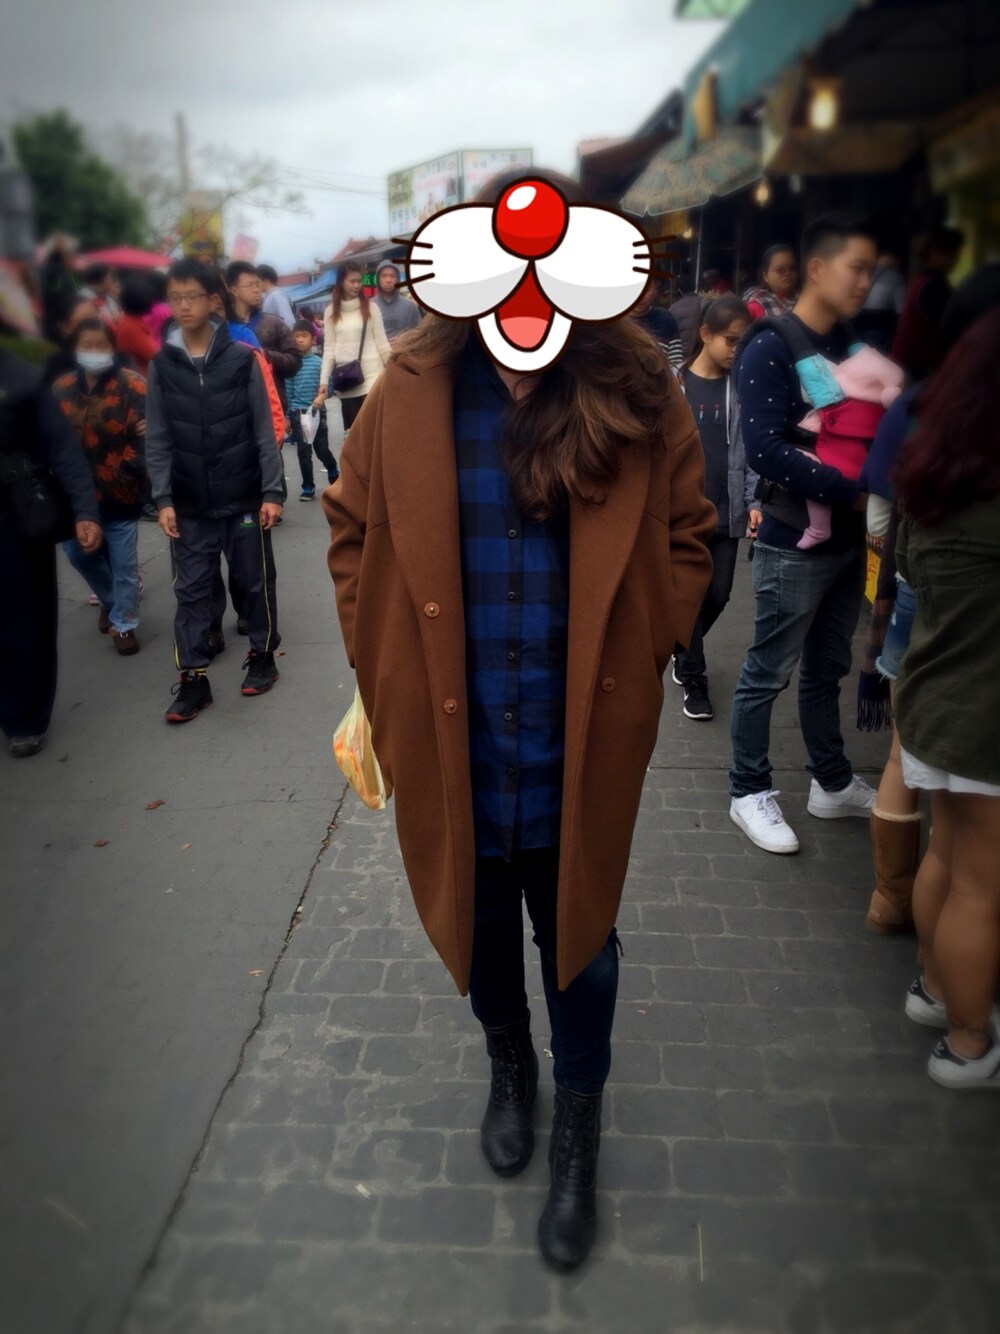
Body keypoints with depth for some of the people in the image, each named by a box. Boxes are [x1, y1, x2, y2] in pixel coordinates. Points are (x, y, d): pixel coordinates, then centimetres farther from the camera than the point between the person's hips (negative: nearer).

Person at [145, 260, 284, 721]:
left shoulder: (242, 358, -3)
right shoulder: (161, 364, 3)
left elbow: (264, 431, -2)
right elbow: (157, 439, 3)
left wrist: (272, 492, -7)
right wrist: (163, 498, -4)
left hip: (244, 497, -1)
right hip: (190, 504, 2)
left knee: (257, 582, 10)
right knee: (191, 591, 5)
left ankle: (262, 655, 29)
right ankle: (193, 678, 13)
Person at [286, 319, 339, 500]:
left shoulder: (320, 362, -2)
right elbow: (288, 391, 3)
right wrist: (286, 415, 2)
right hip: (298, 412, 1)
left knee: (322, 449, 6)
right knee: (303, 451, 4)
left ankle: (333, 472, 35)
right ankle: (308, 487, 14)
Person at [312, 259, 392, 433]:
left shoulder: (371, 307, 2)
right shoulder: (331, 311, 8)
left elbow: (382, 344, 2)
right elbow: (329, 349, 7)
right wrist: (324, 381, 0)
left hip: (371, 377, -2)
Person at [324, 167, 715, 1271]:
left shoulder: (638, 399, -8)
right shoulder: (409, 394, -6)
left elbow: (684, 539, 3)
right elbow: (354, 529, 5)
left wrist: (640, 659, -4)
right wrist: (382, 667, 0)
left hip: (580, 748, -1)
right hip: (451, 741, 2)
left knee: (579, 940, 17)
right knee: (481, 928, 22)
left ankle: (577, 1132, 43)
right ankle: (509, 1069, 54)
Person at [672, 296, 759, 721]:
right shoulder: (674, 385, -5)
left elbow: (751, 451, 3)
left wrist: (754, 502, -8)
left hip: (727, 511, 3)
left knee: (718, 595, 11)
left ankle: (683, 652, 39)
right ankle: (694, 679, 19)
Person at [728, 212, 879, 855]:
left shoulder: (850, 344, 11)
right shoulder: (771, 348, -11)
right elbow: (766, 450, -21)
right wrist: (854, 490, -24)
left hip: (848, 538, 7)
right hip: (795, 544, -7)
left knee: (827, 670, 18)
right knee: (769, 675, 3)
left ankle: (833, 783, 32)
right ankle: (751, 793, 18)